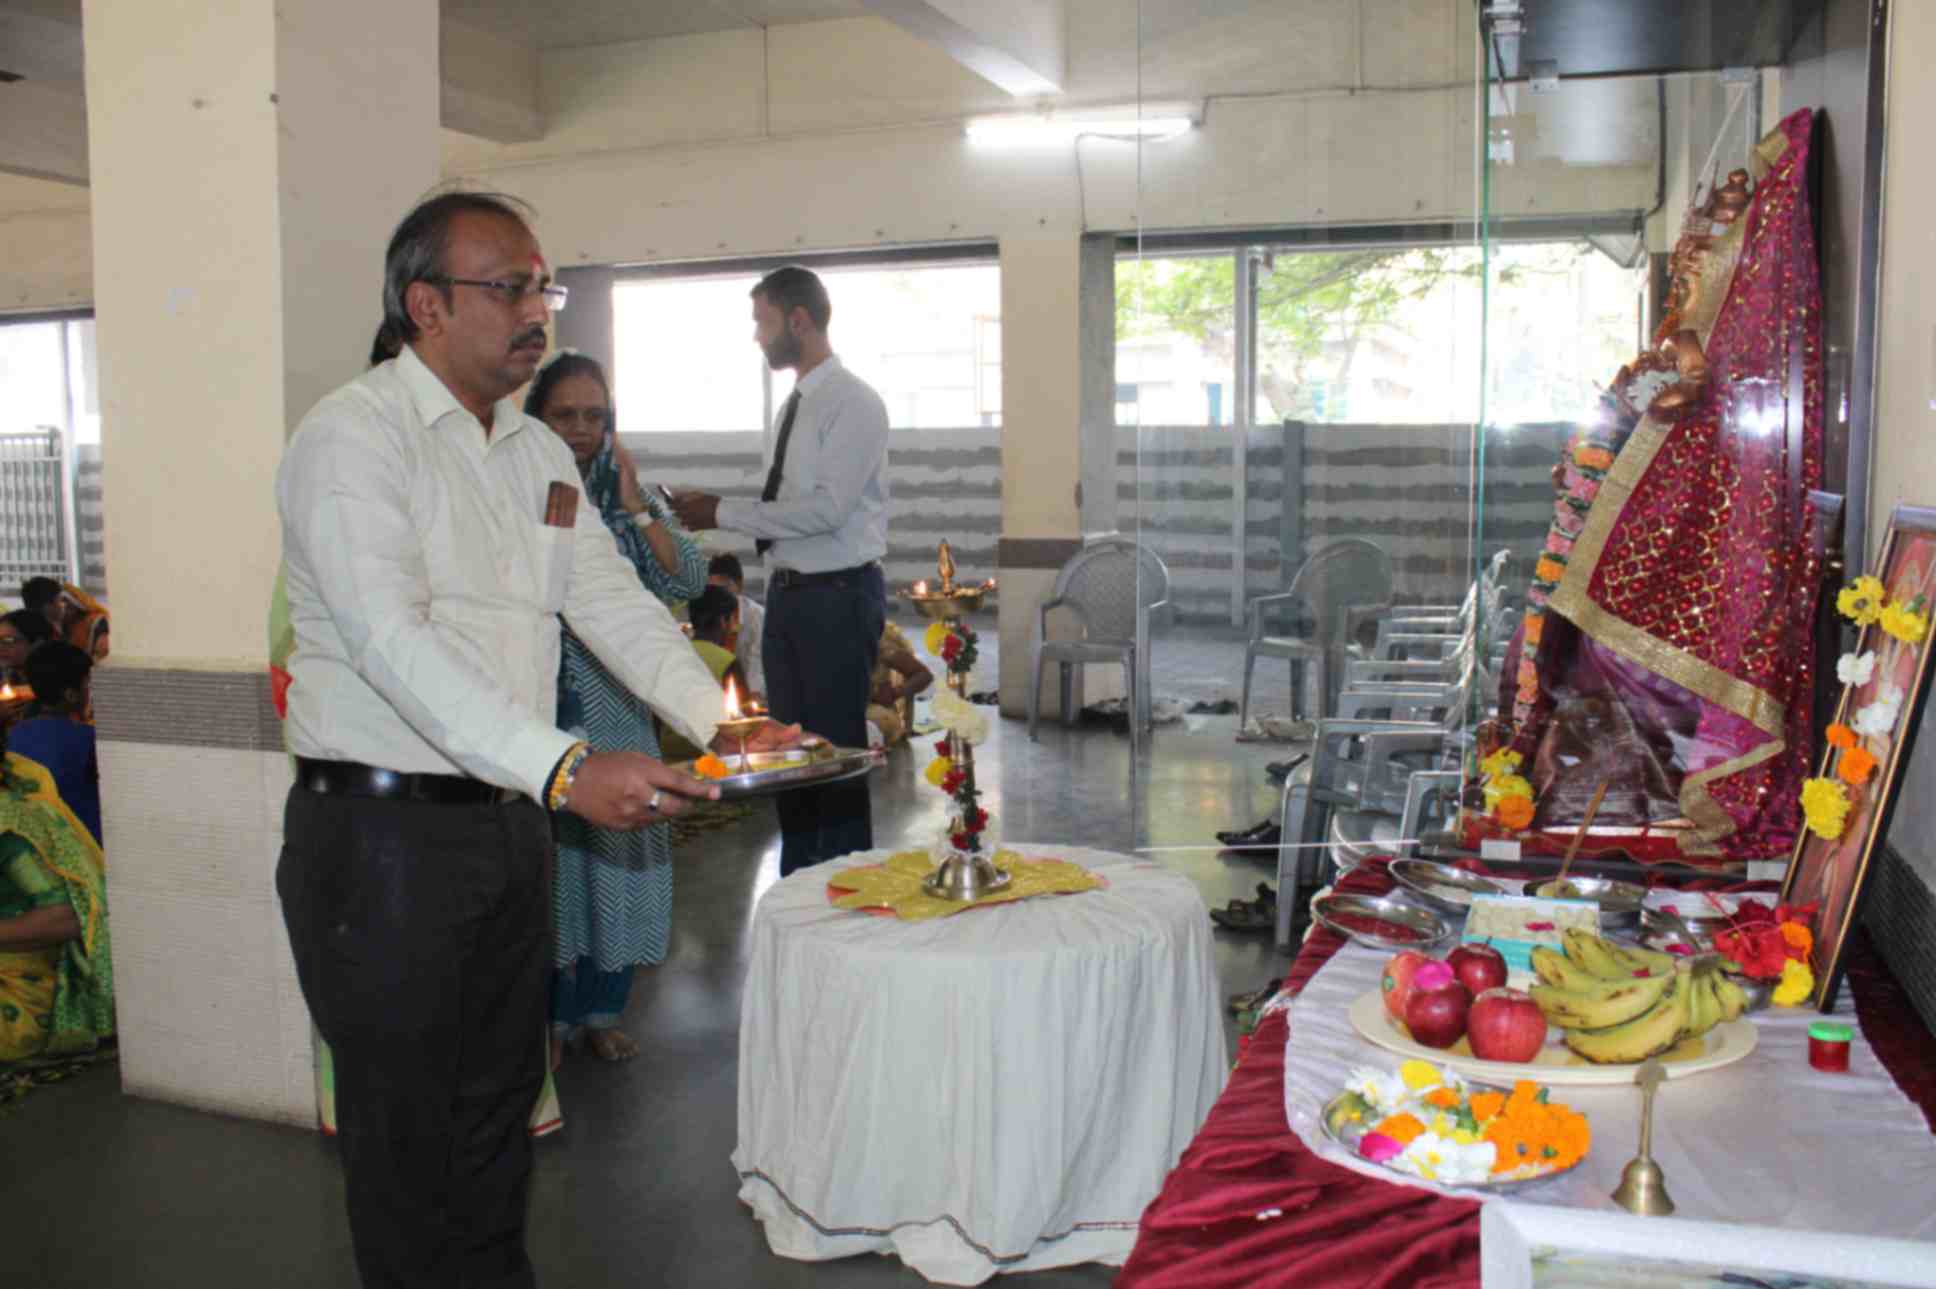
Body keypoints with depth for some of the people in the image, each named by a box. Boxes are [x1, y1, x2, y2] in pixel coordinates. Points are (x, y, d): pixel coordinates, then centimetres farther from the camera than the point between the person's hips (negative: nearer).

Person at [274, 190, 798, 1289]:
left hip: (510, 822, 7)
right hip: (384, 834, -7)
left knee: (501, 1096, 19)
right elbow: (393, 641, -25)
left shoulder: (540, 453, 12)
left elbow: (615, 602, 10)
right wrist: (566, 770, -34)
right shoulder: (353, 436, -13)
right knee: (406, 1124, 6)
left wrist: (724, 723, -5)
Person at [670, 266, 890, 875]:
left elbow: (825, 509, -22)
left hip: (838, 596, -9)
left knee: (837, 746, 2)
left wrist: (723, 514, -18)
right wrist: (718, 509, -1)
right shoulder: (798, 402, 12)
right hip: (789, 591, 9)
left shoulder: (852, 402, -14)